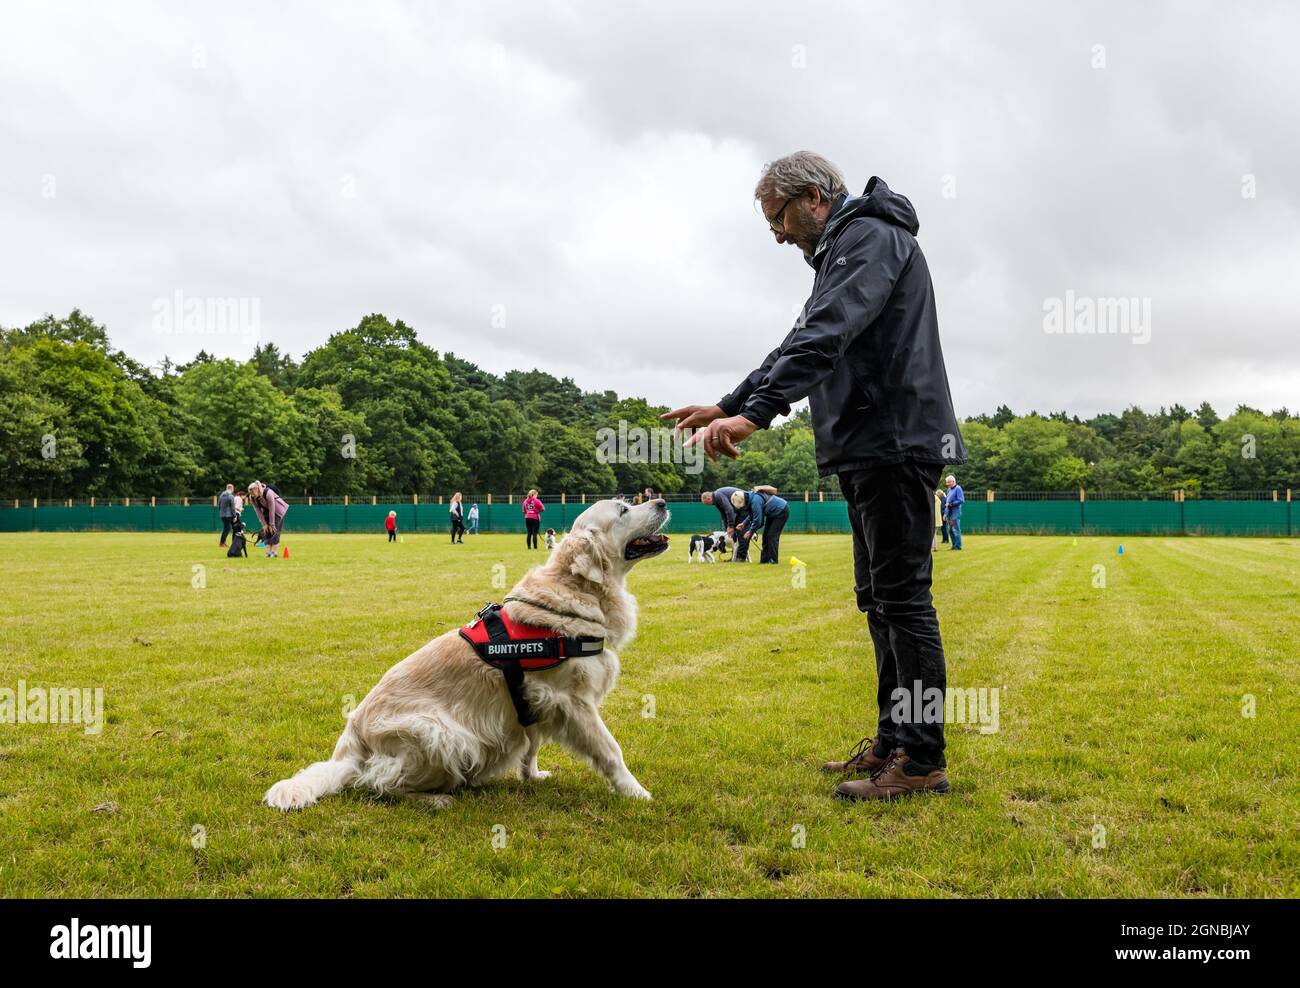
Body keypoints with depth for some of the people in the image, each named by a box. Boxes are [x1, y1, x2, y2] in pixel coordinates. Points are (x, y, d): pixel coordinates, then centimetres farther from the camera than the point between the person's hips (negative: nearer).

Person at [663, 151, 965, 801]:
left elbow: (825, 339, -24)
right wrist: (727, 406, 20)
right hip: (870, 452, 11)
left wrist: (755, 414, -31)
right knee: (878, 600, 12)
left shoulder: (870, 236, -9)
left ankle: (922, 762, -5)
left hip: (896, 443, -11)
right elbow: (799, 345, 27)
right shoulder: (841, 252, 24)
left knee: (902, 597, -9)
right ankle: (892, 742, 20)